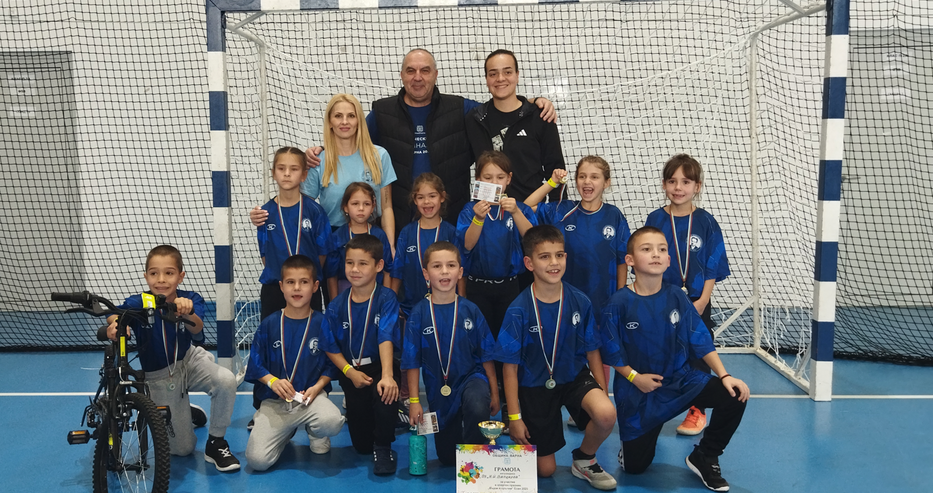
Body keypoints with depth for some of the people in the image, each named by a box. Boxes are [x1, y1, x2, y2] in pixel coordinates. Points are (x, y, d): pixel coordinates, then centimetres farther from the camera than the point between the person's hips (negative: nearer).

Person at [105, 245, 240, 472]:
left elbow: (196, 328, -38)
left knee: (226, 381, -33)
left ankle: (215, 443, -9)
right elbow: (113, 317, -36)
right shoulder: (137, 304, -21)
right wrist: (114, 324, -60)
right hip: (159, 378, -1)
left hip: (189, 360, 1)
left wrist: (187, 313, -61)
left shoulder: (190, 300, -20)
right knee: (182, 448, 2)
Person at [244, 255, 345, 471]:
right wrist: (273, 381, -15)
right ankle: (286, 431, 20)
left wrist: (317, 386, -14)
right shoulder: (269, 324, 1)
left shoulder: (323, 323, -2)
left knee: (332, 421, -36)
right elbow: (255, 365, 3)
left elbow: (331, 364, 3)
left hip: (311, 396, -1)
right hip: (274, 400, 1)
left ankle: (316, 434, 6)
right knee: (257, 460, -16)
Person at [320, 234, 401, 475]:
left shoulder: (386, 298, -13)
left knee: (384, 392, -39)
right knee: (362, 446, 5)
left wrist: (387, 375, -37)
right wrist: (350, 372, -14)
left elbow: (386, 338, -25)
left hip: (380, 367, -3)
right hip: (352, 371, 3)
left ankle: (384, 448, -12)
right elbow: (331, 347, 1)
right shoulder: (337, 306, -4)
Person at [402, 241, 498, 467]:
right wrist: (414, 401, -6)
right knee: (447, 457, 8)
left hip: (471, 376, -1)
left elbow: (486, 354, 0)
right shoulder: (419, 313, -8)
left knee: (477, 407, -36)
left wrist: (494, 392, 0)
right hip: (438, 388, 1)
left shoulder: (470, 310, -6)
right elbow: (412, 361, -4)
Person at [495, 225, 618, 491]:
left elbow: (592, 350, 2)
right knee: (545, 470, 5)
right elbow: (510, 366, -11)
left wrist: (602, 391, -3)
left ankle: (585, 459, 1)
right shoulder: (519, 310, -18)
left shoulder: (580, 302, -11)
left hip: (575, 377, 2)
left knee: (606, 414, -31)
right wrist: (514, 416, -10)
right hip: (535, 386, -2)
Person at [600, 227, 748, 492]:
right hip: (638, 390, -2)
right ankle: (636, 436, 41)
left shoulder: (676, 296, -6)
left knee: (734, 396, -21)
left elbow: (700, 340, -4)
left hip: (680, 379, 3)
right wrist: (634, 377, -18)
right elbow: (611, 351, -9)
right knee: (634, 466, 2)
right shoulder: (619, 303, -15)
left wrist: (724, 375, -13)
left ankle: (703, 459, 2)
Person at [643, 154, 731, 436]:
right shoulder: (655, 221, -2)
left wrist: (702, 300, -9)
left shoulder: (706, 222, -1)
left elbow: (712, 267, -1)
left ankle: (697, 411, 24)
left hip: (696, 304, 0)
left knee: (698, 356, 9)